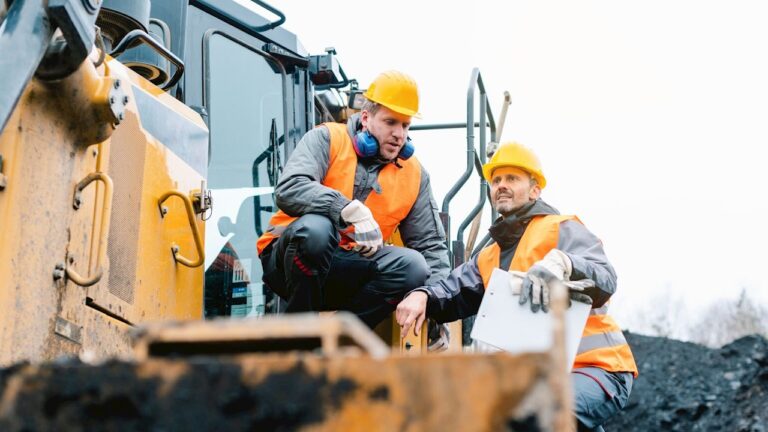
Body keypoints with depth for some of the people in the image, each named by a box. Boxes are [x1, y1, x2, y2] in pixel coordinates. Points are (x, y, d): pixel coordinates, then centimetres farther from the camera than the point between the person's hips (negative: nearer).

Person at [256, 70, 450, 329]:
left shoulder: (414, 174, 9)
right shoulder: (328, 139, -4)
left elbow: (431, 245, 10)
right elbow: (288, 190, -23)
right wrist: (350, 210, -36)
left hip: (346, 273, 4)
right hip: (292, 258, -4)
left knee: (412, 265, -23)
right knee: (316, 227, -37)